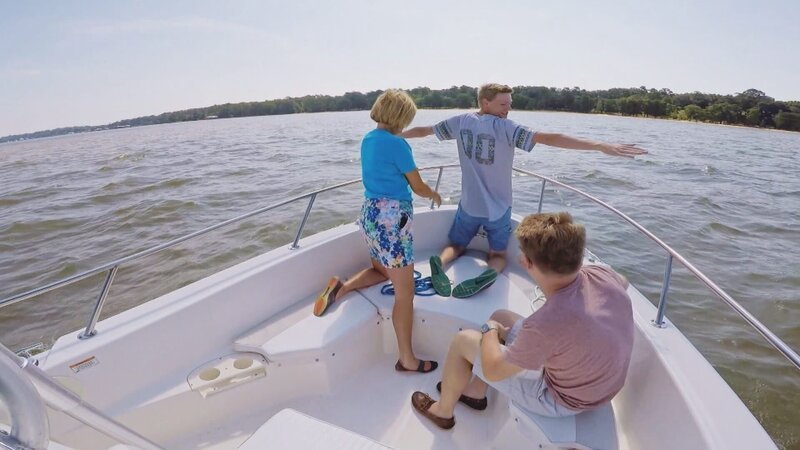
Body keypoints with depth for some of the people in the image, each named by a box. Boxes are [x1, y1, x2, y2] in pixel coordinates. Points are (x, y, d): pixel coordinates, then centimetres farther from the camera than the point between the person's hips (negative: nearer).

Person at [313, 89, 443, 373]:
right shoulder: (396, 144, -14)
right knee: (405, 293, 2)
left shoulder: (368, 140, 11)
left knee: (382, 271, 30)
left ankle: (341, 288, 8)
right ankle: (407, 359, 13)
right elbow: (419, 188, -6)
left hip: (369, 213, 9)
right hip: (391, 219, -8)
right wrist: (435, 194, 15)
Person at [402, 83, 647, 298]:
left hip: (469, 205, 3)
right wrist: (601, 146, -28)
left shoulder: (462, 121, -5)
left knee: (456, 246, 21)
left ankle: (440, 262, -14)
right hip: (498, 208, -3)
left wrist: (395, 135, 25)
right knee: (498, 254, 17)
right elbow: (548, 138, -27)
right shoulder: (505, 127, -18)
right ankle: (490, 273, -19)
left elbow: (423, 130, 8)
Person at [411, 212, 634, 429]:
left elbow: (493, 370, -24)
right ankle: (476, 392, 33)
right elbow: (623, 283, 9)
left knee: (463, 340, 0)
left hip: (563, 400, -7)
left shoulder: (547, 323, -41)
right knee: (500, 316, 16)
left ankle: (443, 411, 26)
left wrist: (490, 329, -4)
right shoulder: (603, 275, -21)